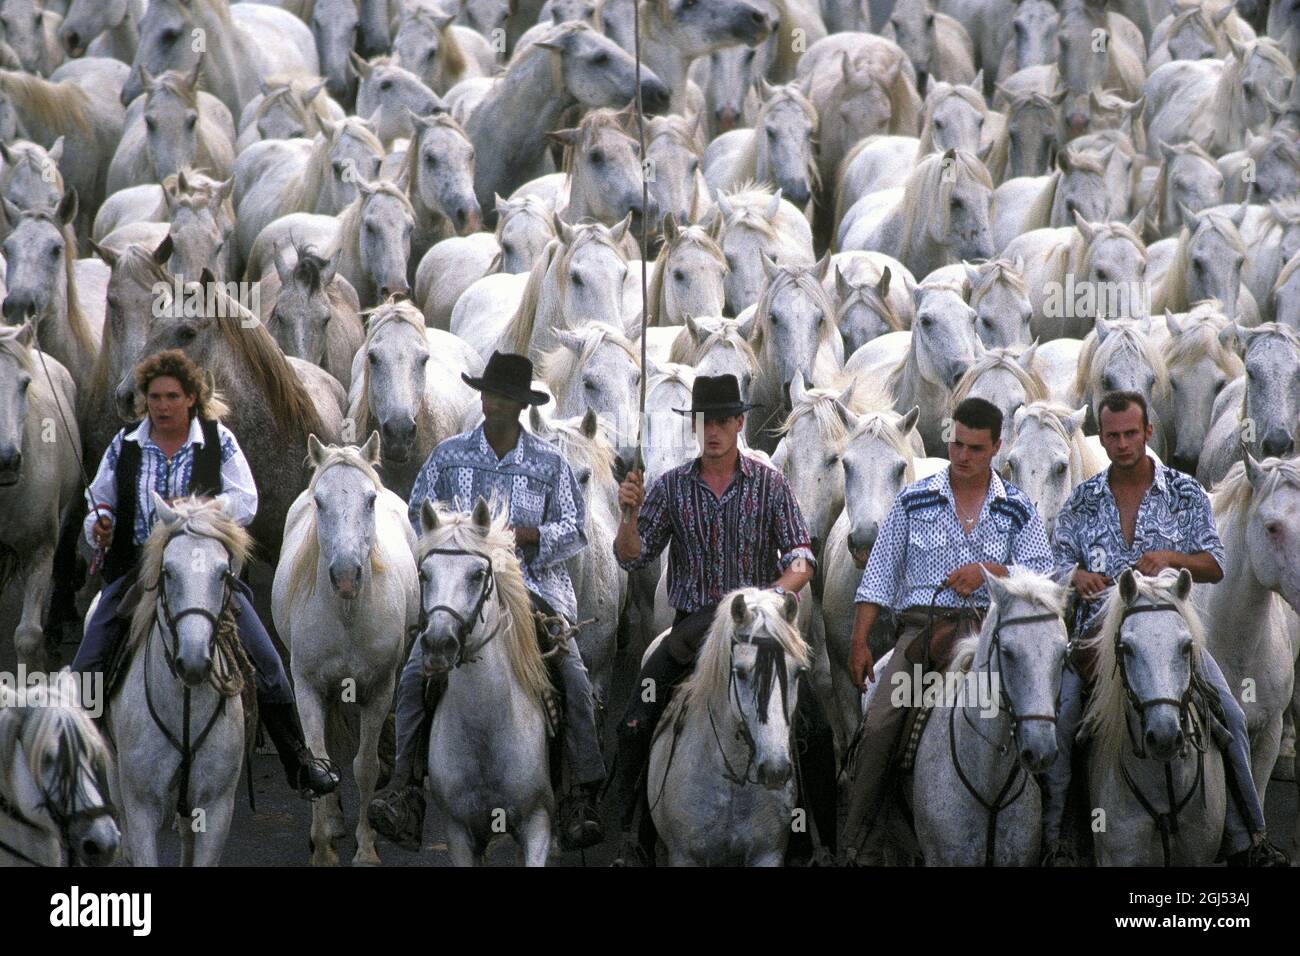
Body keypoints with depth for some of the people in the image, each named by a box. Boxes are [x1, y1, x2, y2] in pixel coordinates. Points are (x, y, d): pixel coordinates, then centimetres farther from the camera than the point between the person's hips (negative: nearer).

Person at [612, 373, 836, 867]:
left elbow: (801, 557, -3)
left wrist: (778, 591, -24)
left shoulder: (768, 483, 1)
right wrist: (630, 514, -18)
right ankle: (635, 846, -6)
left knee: (816, 733, -15)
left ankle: (836, 844, -2)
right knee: (634, 728, -15)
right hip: (692, 623, 1)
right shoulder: (671, 487, 4)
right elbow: (631, 558, 2)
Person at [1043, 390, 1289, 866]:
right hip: (1098, 626, 0)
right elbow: (1057, 562, 11)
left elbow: (1214, 566, 2)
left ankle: (1245, 839, -9)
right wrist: (1077, 576, -13)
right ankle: (1047, 837, -15)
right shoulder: (1083, 501, 11)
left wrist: (1170, 558, -18)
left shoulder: (1185, 493, 6)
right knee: (1056, 716, -22)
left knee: (1229, 716, -16)